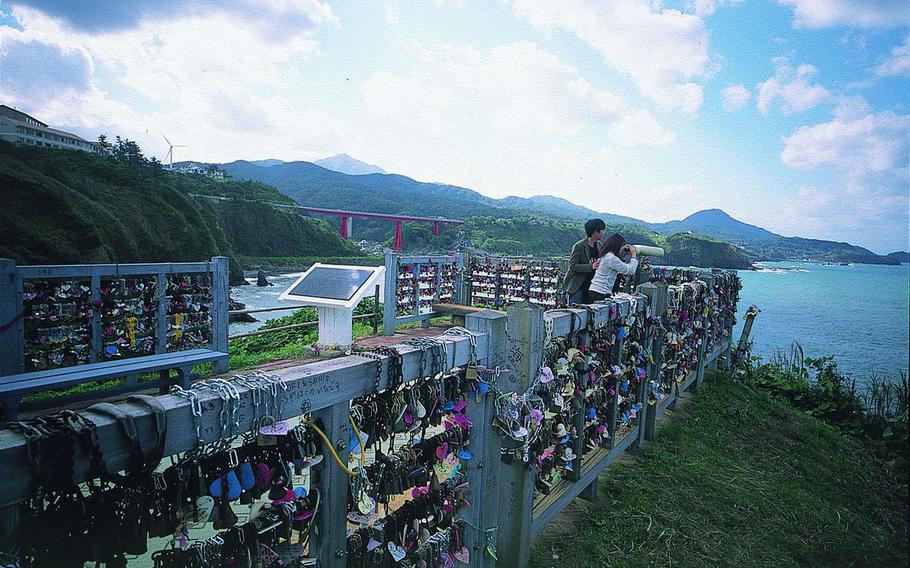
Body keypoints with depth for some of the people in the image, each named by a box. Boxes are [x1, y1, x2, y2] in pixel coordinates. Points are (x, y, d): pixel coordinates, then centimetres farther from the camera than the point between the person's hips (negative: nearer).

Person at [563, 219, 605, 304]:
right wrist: (590, 267, -28)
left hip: (590, 284, 7)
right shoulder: (579, 246, -15)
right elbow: (572, 266, -18)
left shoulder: (599, 245, 6)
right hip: (577, 286, -7)